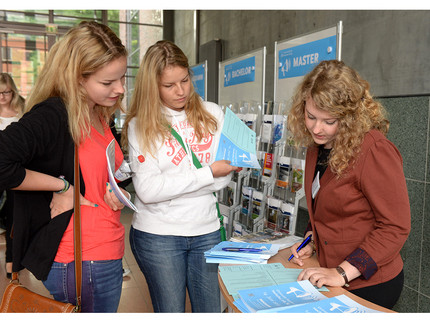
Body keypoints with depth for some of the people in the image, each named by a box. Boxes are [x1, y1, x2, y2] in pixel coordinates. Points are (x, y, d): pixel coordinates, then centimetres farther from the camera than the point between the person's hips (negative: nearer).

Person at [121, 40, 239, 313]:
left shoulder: (212, 114, 3)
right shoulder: (140, 125, -5)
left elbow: (224, 177, -1)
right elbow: (147, 190, -15)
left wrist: (170, 186, -13)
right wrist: (207, 173, -16)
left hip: (206, 231, 3)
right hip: (157, 236, -2)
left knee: (211, 311, 14)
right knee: (170, 312, 9)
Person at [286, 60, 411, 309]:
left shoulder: (374, 151, -22)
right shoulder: (317, 147, 3)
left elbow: (396, 227, -20)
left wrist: (343, 273, -24)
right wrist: (311, 241, 1)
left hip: (369, 285, -7)